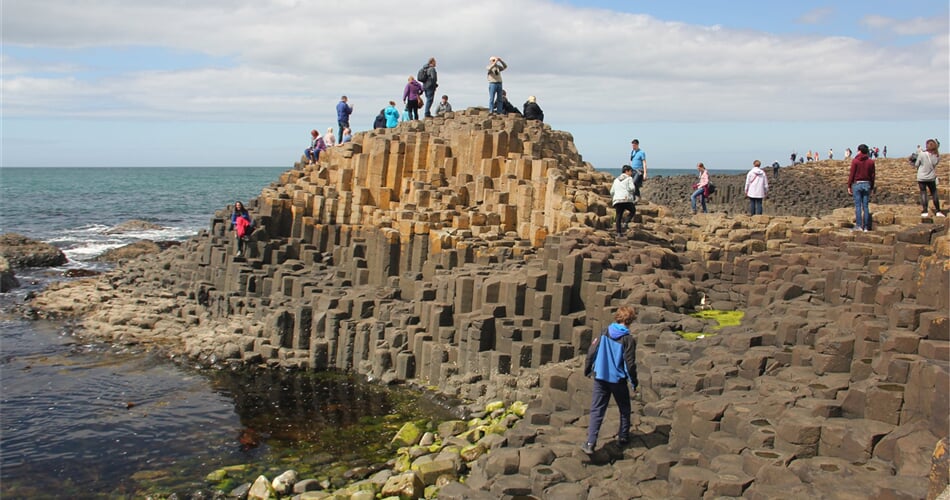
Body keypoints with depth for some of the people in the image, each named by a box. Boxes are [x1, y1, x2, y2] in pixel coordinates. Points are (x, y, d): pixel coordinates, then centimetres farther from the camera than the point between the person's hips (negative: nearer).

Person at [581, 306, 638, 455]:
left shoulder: (605, 333, -1)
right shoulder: (628, 339, -13)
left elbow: (591, 352, 1)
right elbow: (630, 363, -11)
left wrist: (587, 370, 14)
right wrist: (634, 381, 2)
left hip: (600, 378, 3)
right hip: (618, 380, -3)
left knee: (596, 410, 4)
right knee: (624, 409, 20)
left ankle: (590, 443, -5)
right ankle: (623, 436, 31)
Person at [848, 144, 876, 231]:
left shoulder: (855, 161, -5)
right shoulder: (871, 162, 6)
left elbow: (852, 174, -7)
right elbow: (872, 176, 8)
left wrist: (849, 186, -1)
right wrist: (872, 187, 15)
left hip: (857, 184, -3)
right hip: (867, 184, 3)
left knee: (858, 205, -2)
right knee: (865, 206, 4)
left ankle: (859, 225, -6)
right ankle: (866, 227, 4)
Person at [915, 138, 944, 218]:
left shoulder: (922, 155, -18)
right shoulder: (937, 156, -9)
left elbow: (916, 165, -7)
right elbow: (936, 163, 8)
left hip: (921, 178, -2)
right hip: (931, 178, 2)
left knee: (923, 193, 5)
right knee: (934, 193, 14)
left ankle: (925, 211, 3)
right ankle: (938, 211, 17)